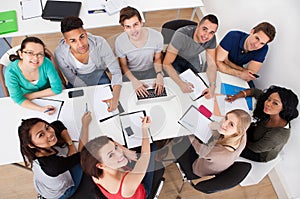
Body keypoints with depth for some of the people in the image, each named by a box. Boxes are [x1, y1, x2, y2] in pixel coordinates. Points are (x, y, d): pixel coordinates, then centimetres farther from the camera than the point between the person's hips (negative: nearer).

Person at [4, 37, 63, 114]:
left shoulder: (46, 63, -24)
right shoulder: (11, 71, -24)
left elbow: (57, 88, -17)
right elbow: (18, 99, -19)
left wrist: (30, 95, -18)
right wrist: (41, 109, -33)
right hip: (27, 106, -1)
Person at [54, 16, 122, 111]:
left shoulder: (100, 43, -36)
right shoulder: (59, 54, -33)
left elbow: (116, 72, -30)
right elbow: (72, 78, -15)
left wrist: (115, 98, -46)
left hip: (98, 74, 0)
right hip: (78, 79, 1)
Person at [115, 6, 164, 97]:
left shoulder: (157, 36, -22)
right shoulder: (119, 41, -22)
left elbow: (157, 59, -3)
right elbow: (123, 65, -7)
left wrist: (159, 75, -20)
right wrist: (134, 81, -23)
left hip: (152, 70, 1)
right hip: (131, 72, -1)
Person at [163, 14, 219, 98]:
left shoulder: (212, 39, -25)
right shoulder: (181, 35, -41)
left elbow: (211, 64, -20)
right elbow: (166, 64, -39)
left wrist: (212, 86, -38)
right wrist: (181, 84, -52)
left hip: (192, 58, 4)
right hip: (175, 58, -4)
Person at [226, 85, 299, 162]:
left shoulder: (278, 134, -43)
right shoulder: (271, 113, -26)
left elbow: (255, 148, -27)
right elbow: (255, 91, -13)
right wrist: (236, 96, -27)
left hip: (260, 155, -5)